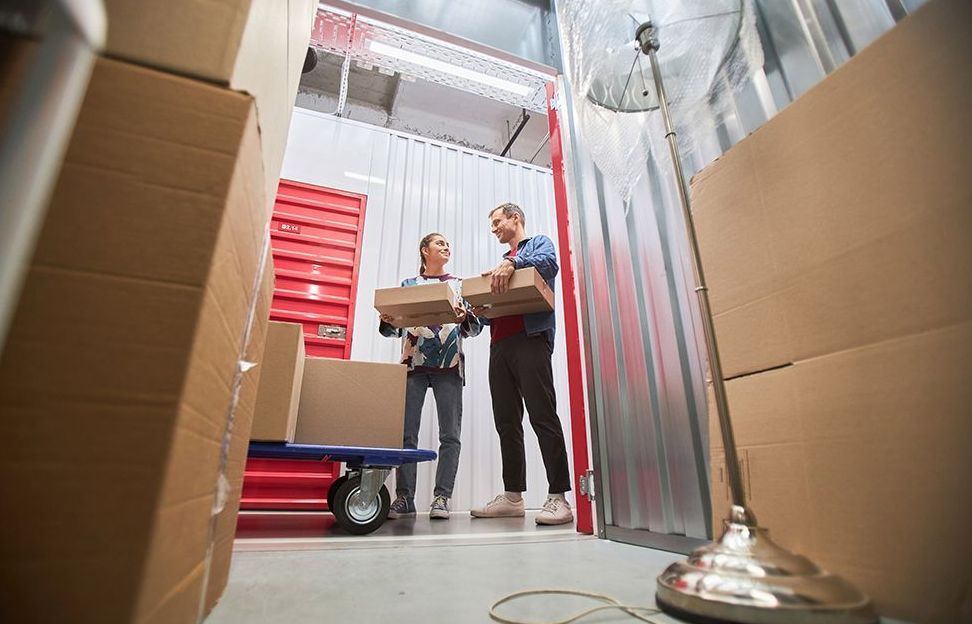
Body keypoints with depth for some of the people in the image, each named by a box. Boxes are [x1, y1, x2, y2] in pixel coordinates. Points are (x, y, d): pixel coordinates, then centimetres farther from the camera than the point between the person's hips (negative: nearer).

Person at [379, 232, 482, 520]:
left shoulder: (459, 284, 16)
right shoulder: (407, 285, 17)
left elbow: (475, 328, 8)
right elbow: (396, 328, 14)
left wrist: (465, 318, -14)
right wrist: (387, 322, -9)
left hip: (449, 366, 0)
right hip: (412, 364, 0)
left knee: (450, 434, -4)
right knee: (406, 432, -3)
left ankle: (441, 497, 2)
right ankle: (404, 498, 5)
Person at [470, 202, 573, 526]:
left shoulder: (538, 243, 13)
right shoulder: (502, 262, 32)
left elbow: (549, 263, -12)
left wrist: (512, 263, -28)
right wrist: (481, 311, 4)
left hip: (530, 337, -7)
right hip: (499, 344, 8)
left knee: (543, 417, -11)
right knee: (506, 422, 6)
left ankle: (559, 497, -7)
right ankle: (513, 496, 13)